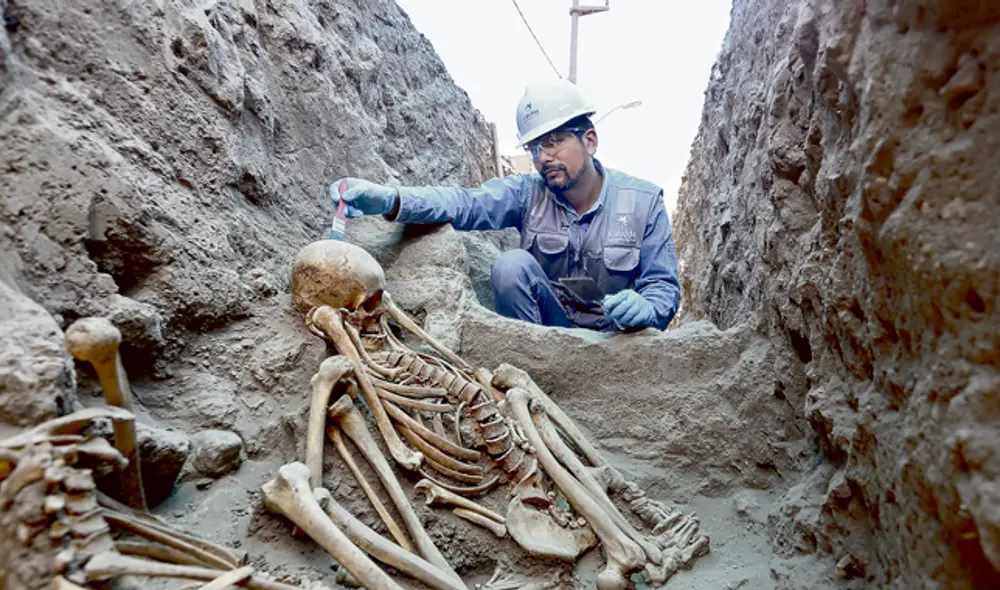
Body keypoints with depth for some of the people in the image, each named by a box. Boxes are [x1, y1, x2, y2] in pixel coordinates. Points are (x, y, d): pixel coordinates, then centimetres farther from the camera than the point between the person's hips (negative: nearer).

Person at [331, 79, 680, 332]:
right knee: (512, 265, -24)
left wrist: (644, 308, -34)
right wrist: (390, 200, -42)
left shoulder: (644, 202, -7)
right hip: (547, 332, 2)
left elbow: (664, 287, -8)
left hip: (614, 336, -2)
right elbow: (466, 203, -24)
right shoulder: (528, 193, -5)